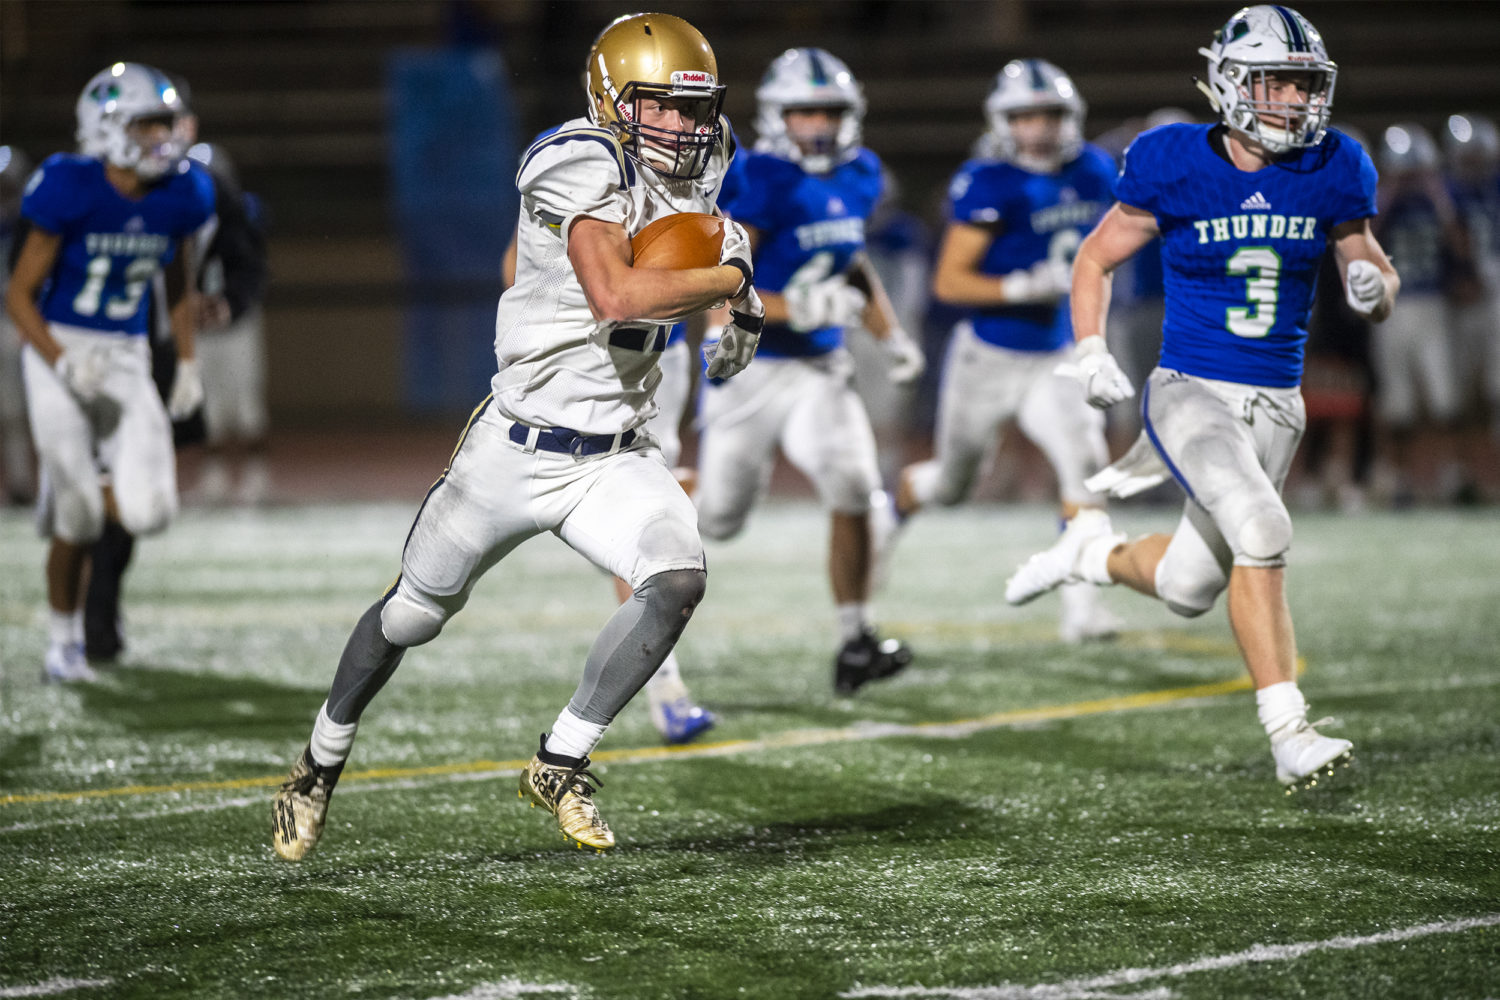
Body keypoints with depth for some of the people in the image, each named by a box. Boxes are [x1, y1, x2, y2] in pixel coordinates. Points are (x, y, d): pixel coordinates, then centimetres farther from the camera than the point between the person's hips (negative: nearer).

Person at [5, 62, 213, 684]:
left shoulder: (180, 198, -2)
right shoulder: (71, 193, -16)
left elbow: (182, 292, 17)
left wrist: (188, 364, 9)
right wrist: (64, 363, -23)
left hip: (127, 363, 4)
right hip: (60, 354, -4)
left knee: (148, 511, -13)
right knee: (79, 519, -7)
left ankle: (75, 497, 23)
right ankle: (63, 642, 15)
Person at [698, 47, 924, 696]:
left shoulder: (858, 177, 3)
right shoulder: (757, 184, -20)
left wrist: (890, 335, 13)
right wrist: (796, 309, -33)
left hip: (820, 370, 5)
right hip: (748, 371, -4)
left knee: (852, 493, -16)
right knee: (718, 521, 7)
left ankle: (855, 643, -8)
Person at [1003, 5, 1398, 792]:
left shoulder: (1330, 173, -1)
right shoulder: (1175, 167, -9)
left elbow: (1374, 278, 11)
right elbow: (1096, 259, 4)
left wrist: (1372, 286, -13)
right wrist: (1091, 354, -9)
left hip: (1273, 408, 4)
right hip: (1190, 393, -4)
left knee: (1188, 589, 8)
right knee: (1262, 529, -27)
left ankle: (1094, 550, 42)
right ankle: (1288, 735, -24)